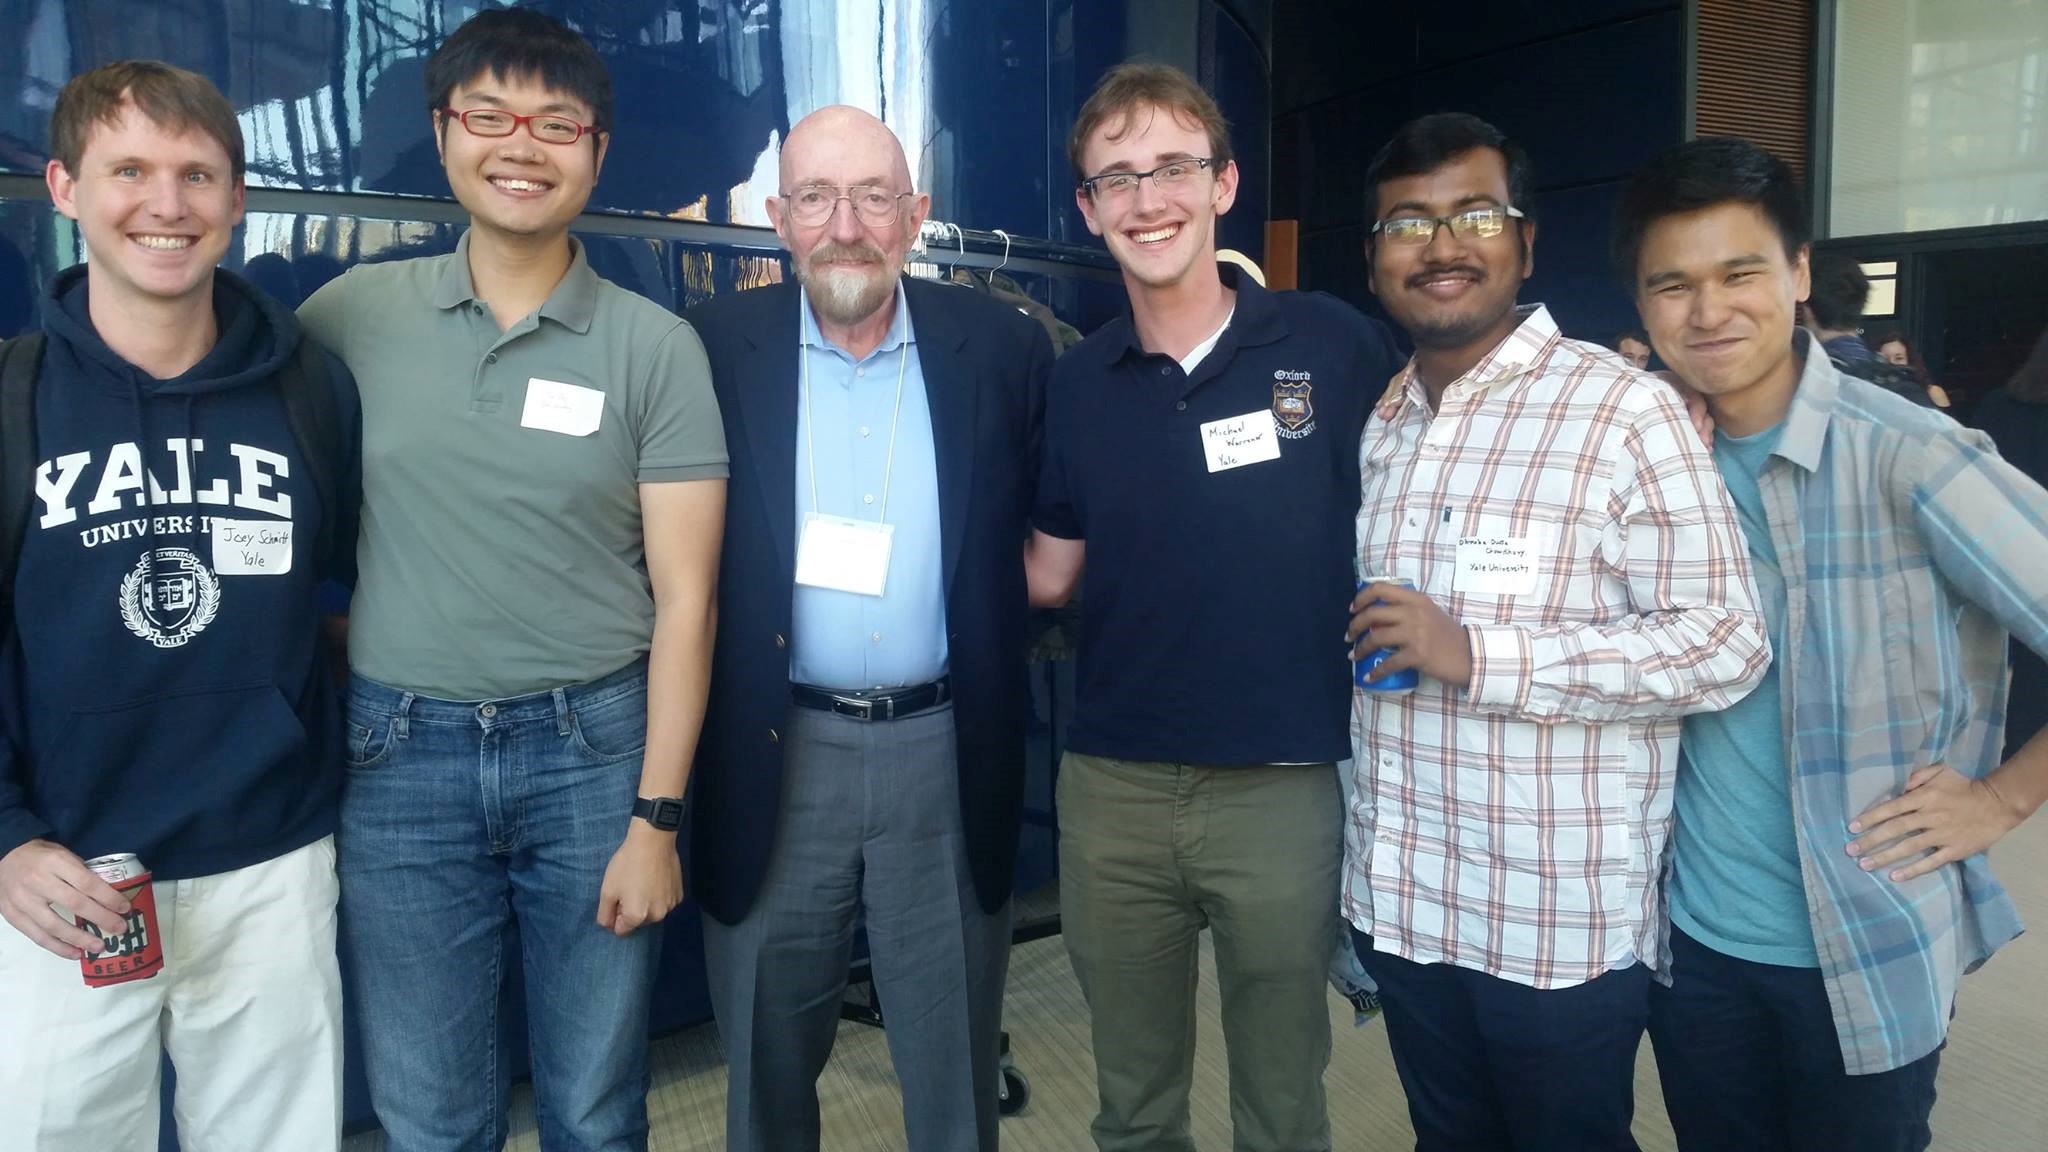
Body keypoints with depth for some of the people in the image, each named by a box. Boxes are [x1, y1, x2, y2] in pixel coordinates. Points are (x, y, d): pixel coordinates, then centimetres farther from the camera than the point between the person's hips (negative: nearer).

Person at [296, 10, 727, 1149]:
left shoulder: (656, 347, -3)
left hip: (594, 750, -1)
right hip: (401, 755, 2)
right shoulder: (352, 315, 2)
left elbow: (684, 599, -5)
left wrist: (656, 818, -7)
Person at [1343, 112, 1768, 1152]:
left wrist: (1476, 655, -24)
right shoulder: (1382, 424, 9)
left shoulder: (1623, 411, -13)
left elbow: (1725, 645, -17)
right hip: (1399, 910, 6)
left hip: (1560, 933, -6)